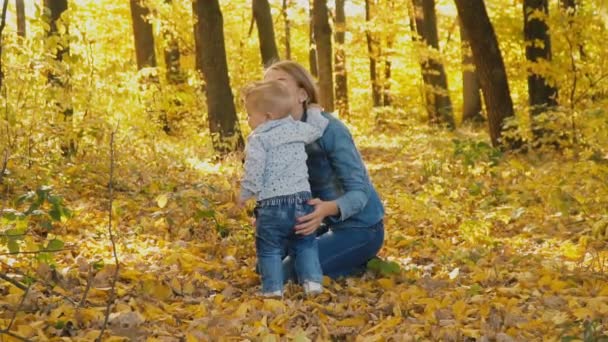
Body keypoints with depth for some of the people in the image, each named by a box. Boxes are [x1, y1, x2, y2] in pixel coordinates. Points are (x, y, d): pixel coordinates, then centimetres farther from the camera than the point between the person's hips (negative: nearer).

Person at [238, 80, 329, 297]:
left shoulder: (258, 139, -8)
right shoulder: (298, 129, 9)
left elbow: (254, 168, -17)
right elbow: (317, 128, 28)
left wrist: (246, 193, -7)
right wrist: (314, 112, 46)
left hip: (272, 205, -5)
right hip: (301, 199, 5)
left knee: (269, 248, 8)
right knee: (305, 244, 19)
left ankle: (273, 288, 3)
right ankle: (312, 281, 10)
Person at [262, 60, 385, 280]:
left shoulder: (329, 129, -23)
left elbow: (359, 192, -25)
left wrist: (328, 209, -46)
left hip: (360, 228, -8)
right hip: (331, 226, 8)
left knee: (284, 276, -18)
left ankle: (361, 268, 1)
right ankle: (353, 262, 16)